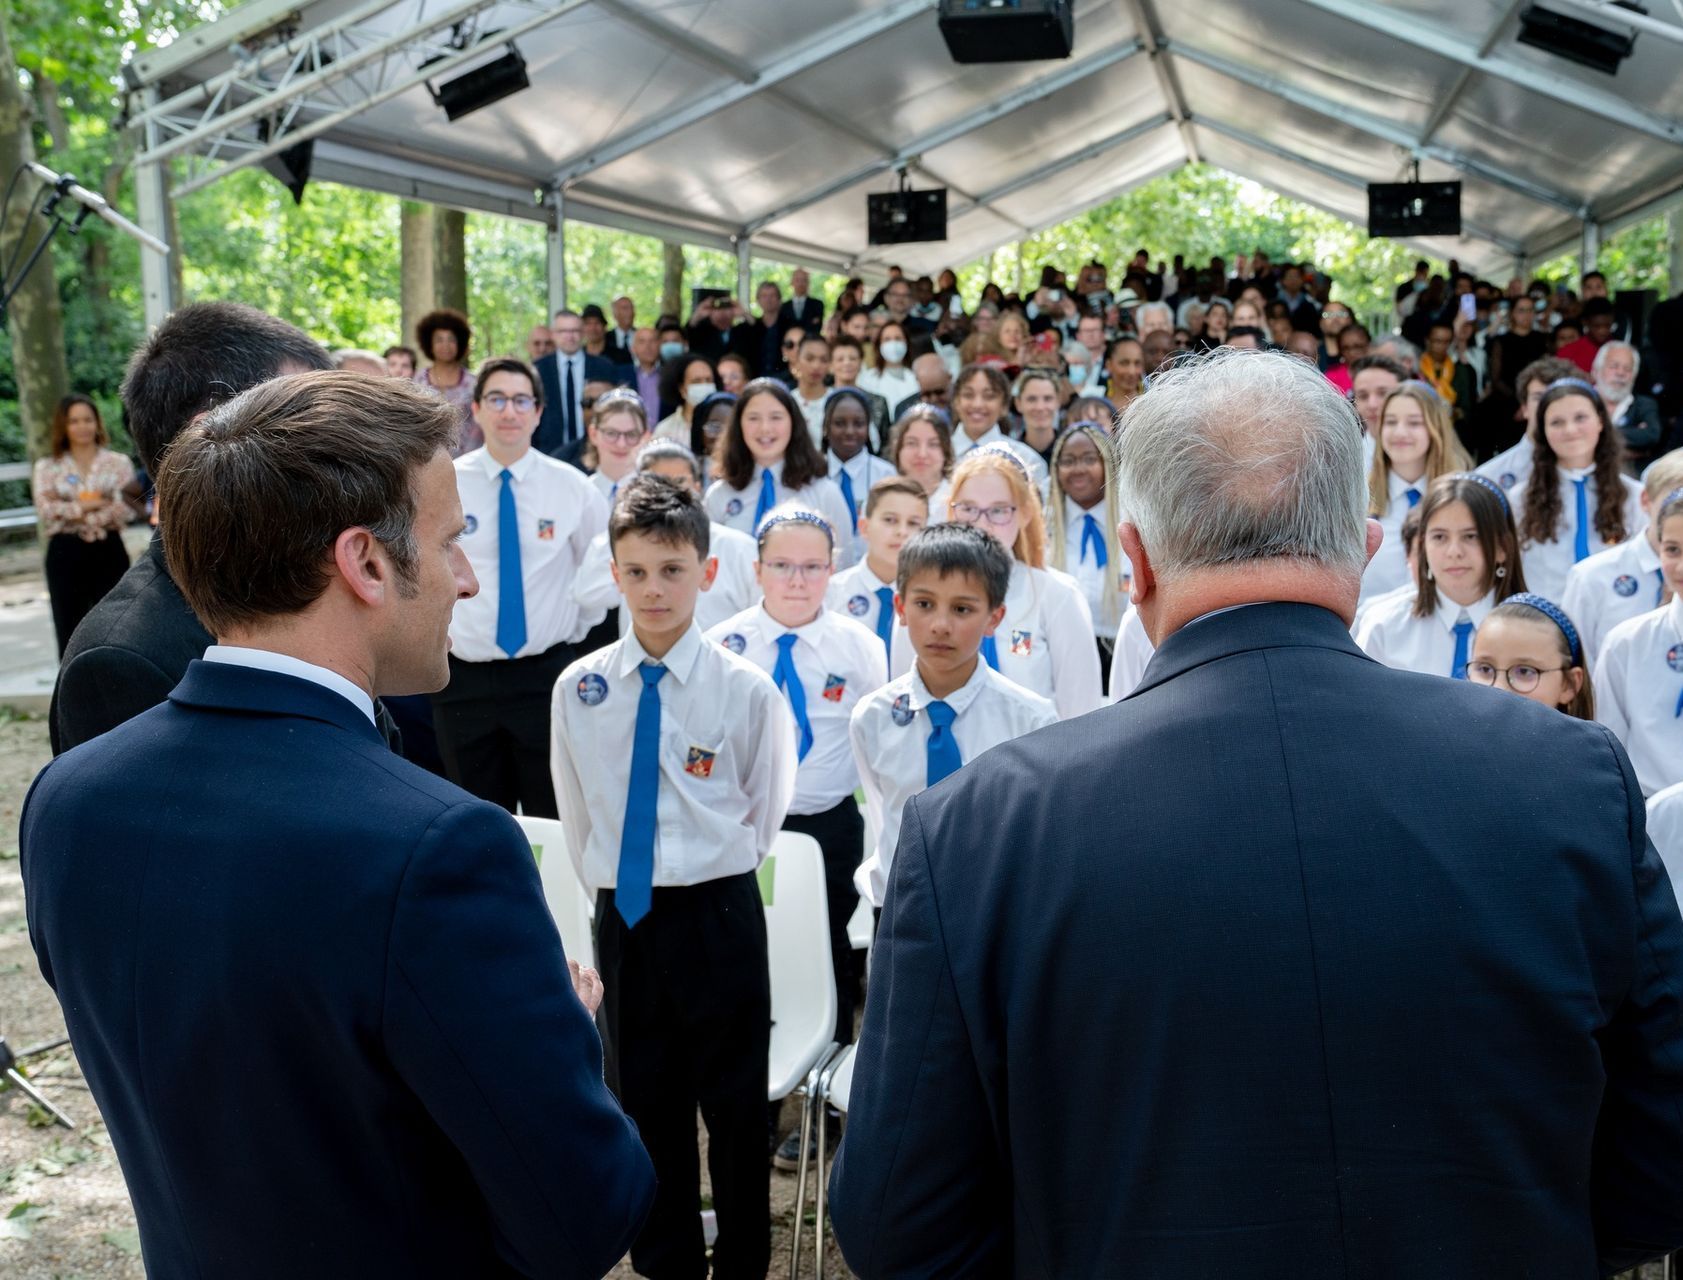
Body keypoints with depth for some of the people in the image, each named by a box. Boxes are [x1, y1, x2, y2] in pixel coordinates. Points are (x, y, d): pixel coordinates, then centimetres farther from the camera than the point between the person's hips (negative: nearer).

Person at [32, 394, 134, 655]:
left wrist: (68, 509, -11)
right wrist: (88, 504, -12)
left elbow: (123, 509, -9)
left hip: (108, 551, -1)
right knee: (69, 630, 4)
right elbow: (45, 510, -7)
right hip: (65, 553, 1)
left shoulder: (118, 463, 5)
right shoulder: (47, 467, 8)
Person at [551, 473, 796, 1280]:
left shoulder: (745, 690, -9)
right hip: (621, 918, 3)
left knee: (735, 1107, 10)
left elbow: (764, 810, 3)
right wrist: (609, 885, 10)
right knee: (643, 1106, 15)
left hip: (719, 916, -2)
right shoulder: (579, 689, -2)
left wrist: (711, 879, 6)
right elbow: (577, 816, 10)